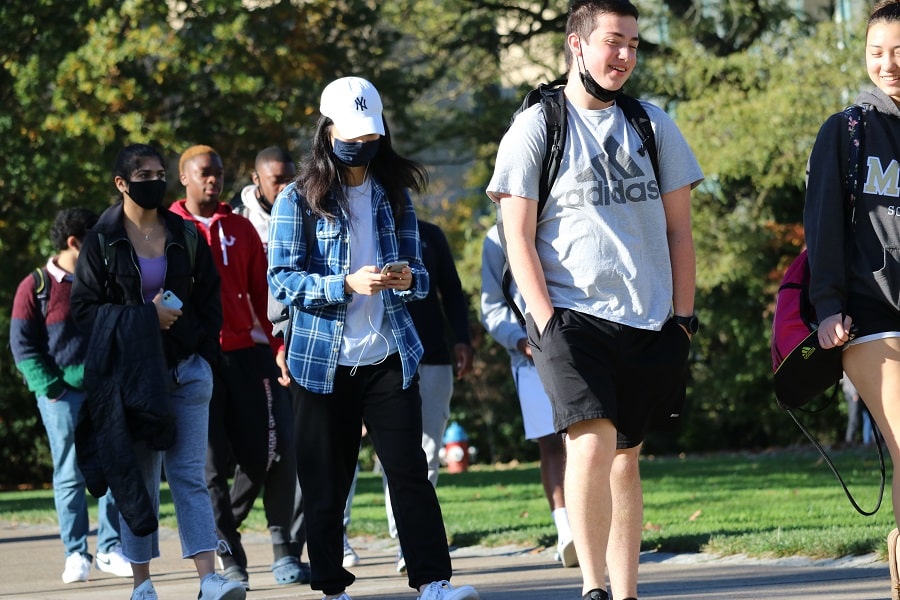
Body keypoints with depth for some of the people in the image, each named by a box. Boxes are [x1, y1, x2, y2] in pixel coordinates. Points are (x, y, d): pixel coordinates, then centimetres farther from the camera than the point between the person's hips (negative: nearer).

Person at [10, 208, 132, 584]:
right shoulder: (36, 287, 0)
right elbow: (22, 345, -3)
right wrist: (49, 386, -12)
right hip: (63, 394, -4)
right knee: (70, 475, -2)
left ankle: (111, 549, 9)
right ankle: (76, 556, 2)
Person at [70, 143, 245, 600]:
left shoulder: (186, 237, 10)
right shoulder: (102, 242, 2)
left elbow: (210, 302, 16)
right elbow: (83, 308, -2)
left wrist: (205, 355, 5)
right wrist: (144, 317, -12)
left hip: (186, 371, 2)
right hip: (128, 374, -2)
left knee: (190, 476, -5)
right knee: (138, 479, 2)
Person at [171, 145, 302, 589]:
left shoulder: (240, 229, 14)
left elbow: (261, 292, 13)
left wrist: (279, 345, 5)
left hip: (243, 352, 3)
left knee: (261, 456, -5)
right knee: (210, 461, -3)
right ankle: (229, 560, 1)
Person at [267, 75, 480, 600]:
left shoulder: (394, 195, 12)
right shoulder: (300, 198, 0)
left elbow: (421, 275, 14)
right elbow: (282, 279, -8)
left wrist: (408, 278, -11)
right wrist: (347, 285, -22)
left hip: (389, 356, 2)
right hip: (323, 361, -2)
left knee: (410, 470, -8)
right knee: (326, 481, 2)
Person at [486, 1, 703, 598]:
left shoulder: (653, 125, 12)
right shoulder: (536, 128, 1)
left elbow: (679, 228, 15)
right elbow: (519, 238, -2)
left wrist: (683, 317, 7)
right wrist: (546, 321, -11)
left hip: (648, 323, 4)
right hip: (572, 316, -4)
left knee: (626, 456, 6)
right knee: (593, 442, -20)